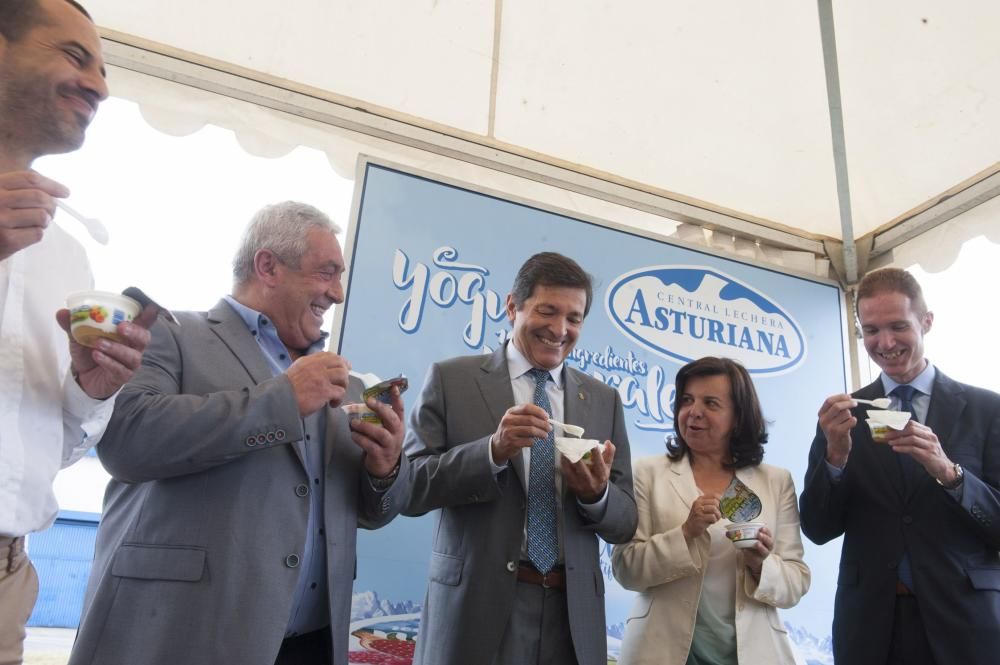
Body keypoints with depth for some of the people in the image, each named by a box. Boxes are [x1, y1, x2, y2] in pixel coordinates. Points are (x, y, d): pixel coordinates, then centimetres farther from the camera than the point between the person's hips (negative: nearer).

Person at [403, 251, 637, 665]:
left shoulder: (604, 401, 7)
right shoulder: (451, 379, -2)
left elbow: (625, 524, 6)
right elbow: (407, 488, -8)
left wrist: (596, 494, -15)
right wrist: (493, 450, -21)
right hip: (476, 609, -3)